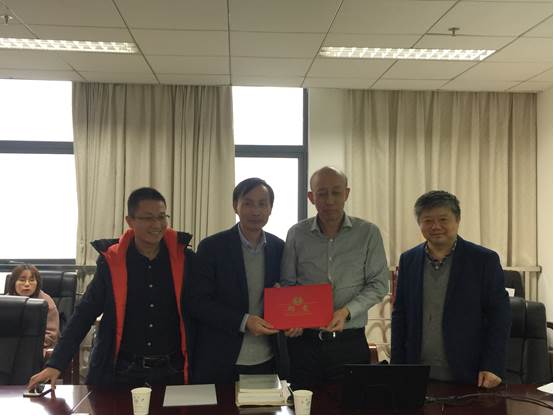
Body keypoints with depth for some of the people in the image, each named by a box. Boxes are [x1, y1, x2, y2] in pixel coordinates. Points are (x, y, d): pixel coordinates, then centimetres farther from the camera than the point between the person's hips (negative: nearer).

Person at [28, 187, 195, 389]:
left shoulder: (185, 259, -3)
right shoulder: (111, 262, -3)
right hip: (122, 373, 0)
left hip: (171, 373, 0)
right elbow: (84, 313, 1)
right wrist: (55, 364, -5)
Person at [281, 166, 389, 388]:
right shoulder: (296, 234, 2)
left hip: (350, 341, -1)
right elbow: (287, 284, 6)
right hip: (304, 340, 1)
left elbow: (378, 285, -1)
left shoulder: (368, 233, -1)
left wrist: (346, 311, -15)